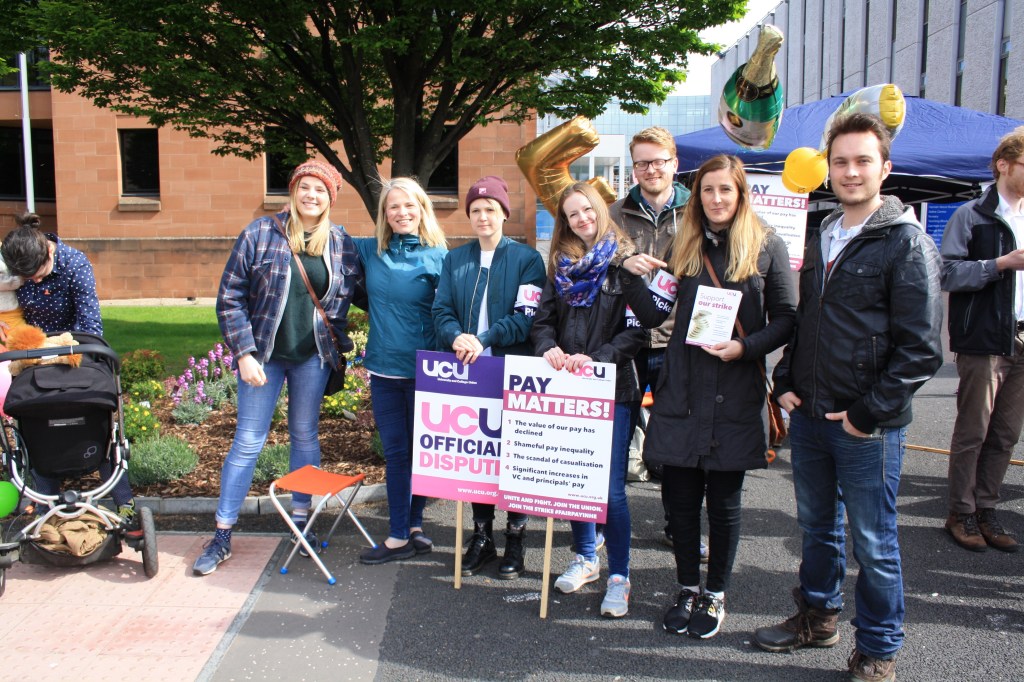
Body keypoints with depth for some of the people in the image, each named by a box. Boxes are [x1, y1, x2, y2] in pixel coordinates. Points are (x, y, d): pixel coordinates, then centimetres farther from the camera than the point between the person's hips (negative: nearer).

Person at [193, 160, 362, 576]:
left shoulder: (341, 243, 1)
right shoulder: (260, 234, -6)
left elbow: (357, 291, 10)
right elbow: (230, 298, -6)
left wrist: (342, 341, 0)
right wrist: (244, 353, -11)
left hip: (313, 356, 2)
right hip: (263, 354, -2)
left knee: (305, 436, 13)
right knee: (248, 441, 2)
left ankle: (301, 520, 28)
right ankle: (222, 535, 13)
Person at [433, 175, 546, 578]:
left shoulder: (527, 259, 1)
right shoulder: (455, 260, 13)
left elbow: (527, 317, -9)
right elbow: (442, 310, 4)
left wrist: (484, 340, -21)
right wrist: (456, 337, -17)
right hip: (466, 372, 4)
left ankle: (515, 539, 17)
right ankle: (481, 537, 22)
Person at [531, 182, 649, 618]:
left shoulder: (624, 263, -3)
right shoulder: (561, 266, 12)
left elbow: (641, 328, -10)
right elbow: (543, 319, 9)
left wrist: (598, 358, -20)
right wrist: (548, 348, -12)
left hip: (613, 388, -5)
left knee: (610, 488, -4)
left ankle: (618, 576, 10)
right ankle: (585, 557, 33)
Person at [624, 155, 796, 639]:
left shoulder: (767, 247, 1)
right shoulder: (682, 247, 10)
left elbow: (786, 319, 0)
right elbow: (655, 317, 10)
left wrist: (745, 348, -15)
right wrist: (637, 278, -7)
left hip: (735, 397, -2)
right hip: (681, 393, 3)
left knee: (723, 501, 7)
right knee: (679, 495, 7)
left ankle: (716, 595, 26)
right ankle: (689, 590, 27)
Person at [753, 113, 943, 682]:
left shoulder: (907, 243, -10)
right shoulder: (820, 239, 11)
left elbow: (921, 348, -13)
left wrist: (868, 412, -15)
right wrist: (786, 383, 6)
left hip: (868, 426, -6)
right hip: (808, 417, 6)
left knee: (872, 543, 5)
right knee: (817, 526, 20)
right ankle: (817, 617, 39)